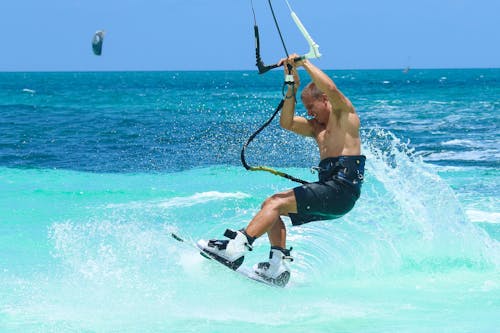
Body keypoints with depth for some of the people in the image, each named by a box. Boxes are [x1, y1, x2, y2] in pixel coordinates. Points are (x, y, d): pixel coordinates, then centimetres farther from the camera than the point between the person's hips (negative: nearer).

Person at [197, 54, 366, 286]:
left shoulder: (344, 113, 3)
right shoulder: (317, 127, 27)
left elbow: (331, 89, -17)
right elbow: (287, 123, 16)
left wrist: (305, 63, -11)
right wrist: (292, 89, 7)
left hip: (342, 188, -9)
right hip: (328, 190, 9)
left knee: (276, 203, -18)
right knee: (271, 206, 5)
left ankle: (236, 249, -28)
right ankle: (279, 264, -6)